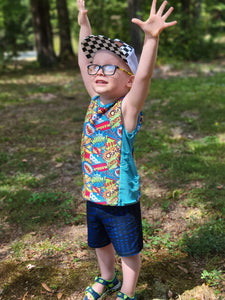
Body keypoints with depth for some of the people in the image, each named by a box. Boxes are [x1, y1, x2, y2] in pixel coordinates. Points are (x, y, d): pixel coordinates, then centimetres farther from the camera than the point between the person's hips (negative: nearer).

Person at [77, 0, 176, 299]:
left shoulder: (127, 109, -20)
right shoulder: (95, 102, -2)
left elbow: (143, 76, -37)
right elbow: (84, 62, 7)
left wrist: (151, 38, -50)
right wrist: (84, 24, 10)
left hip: (121, 200, -6)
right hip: (94, 196, 7)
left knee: (128, 250, 15)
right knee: (100, 242, 27)